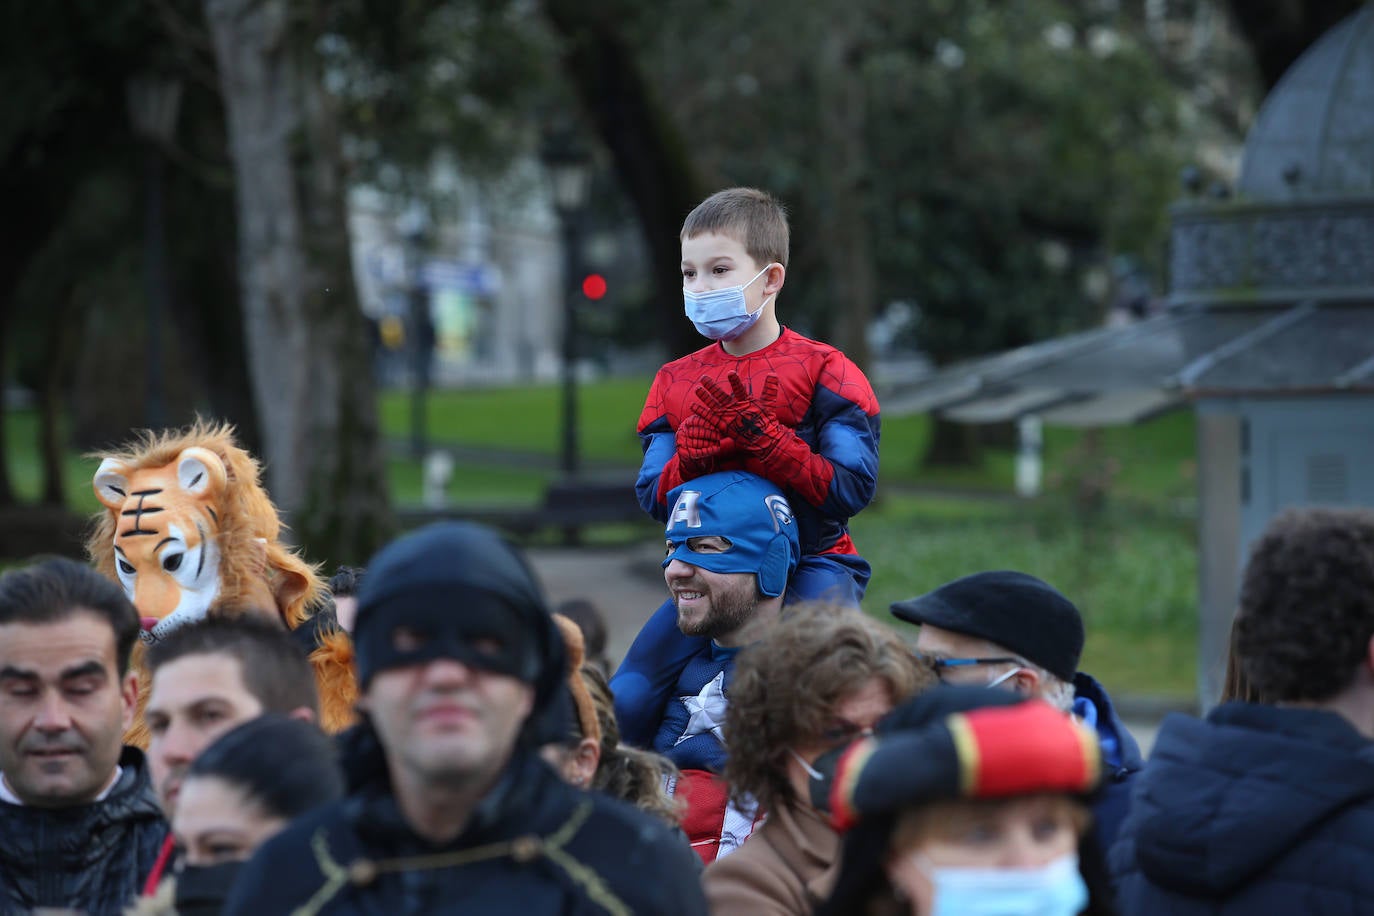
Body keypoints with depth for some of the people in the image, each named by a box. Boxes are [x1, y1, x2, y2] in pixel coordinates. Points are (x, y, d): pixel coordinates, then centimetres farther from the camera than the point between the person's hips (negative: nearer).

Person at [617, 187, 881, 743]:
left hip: (813, 561, -3)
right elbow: (653, 497, 4)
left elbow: (853, 488, -14)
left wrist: (760, 437, -24)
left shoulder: (821, 370, -4)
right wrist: (694, 457, -18)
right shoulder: (676, 382, 11)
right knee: (625, 702, -12)